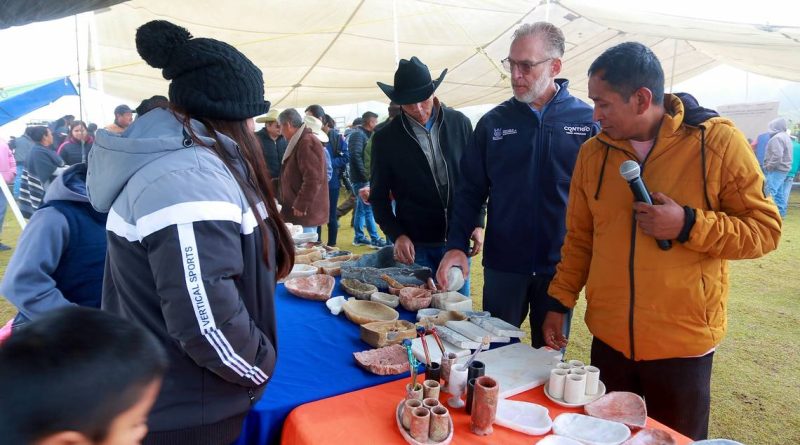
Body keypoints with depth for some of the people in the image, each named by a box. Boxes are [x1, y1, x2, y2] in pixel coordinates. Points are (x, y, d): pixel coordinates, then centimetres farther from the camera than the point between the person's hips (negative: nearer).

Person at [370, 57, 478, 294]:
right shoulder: (385, 139, -3)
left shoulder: (460, 124, 1)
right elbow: (378, 196, 2)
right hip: (415, 246, -1)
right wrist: (397, 235, -10)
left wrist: (477, 223, 1)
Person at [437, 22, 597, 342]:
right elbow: (470, 190, 2)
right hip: (502, 264, 1)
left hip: (561, 266, 0)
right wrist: (457, 245, -10)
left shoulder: (589, 121, -4)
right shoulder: (493, 122, 0)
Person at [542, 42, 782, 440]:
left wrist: (688, 225, -20)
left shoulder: (718, 141, -9)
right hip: (608, 339, 3)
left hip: (682, 343, -3)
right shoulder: (593, 151, 2)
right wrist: (559, 301, 6)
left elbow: (764, 229, -5)